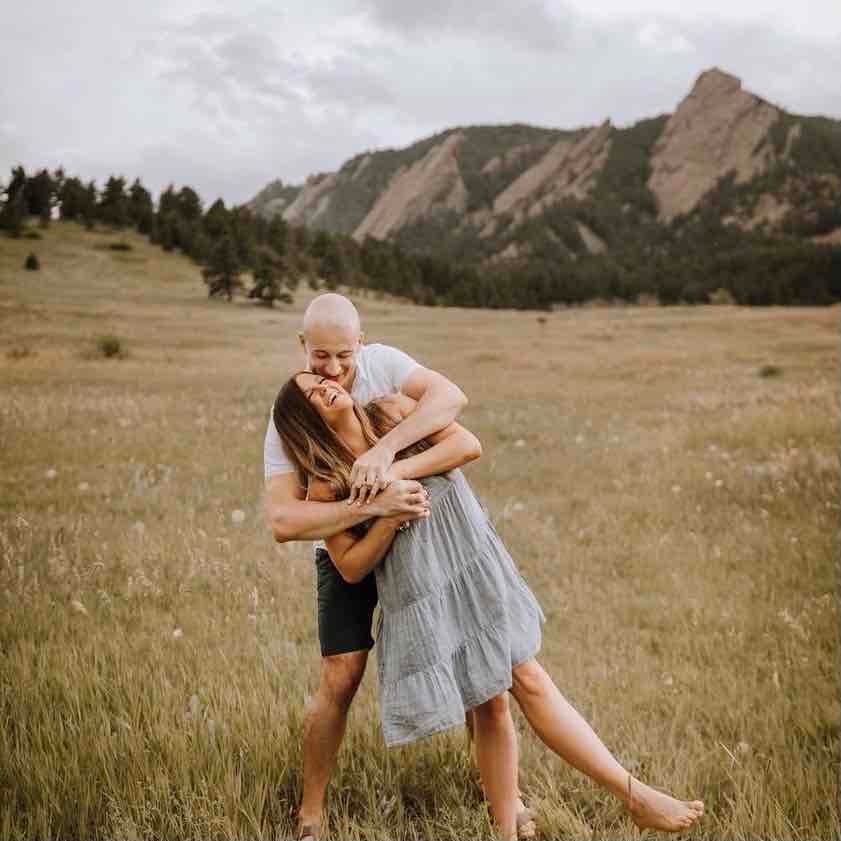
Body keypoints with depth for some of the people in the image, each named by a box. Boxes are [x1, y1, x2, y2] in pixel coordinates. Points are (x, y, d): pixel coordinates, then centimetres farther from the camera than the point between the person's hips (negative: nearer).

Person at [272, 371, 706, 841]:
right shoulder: (326, 485, -5)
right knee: (487, 705, -2)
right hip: (420, 598, -2)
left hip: (473, 565, 2)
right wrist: (388, 518, -18)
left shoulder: (396, 412, 1)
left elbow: (468, 445, -9)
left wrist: (399, 470, -18)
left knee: (527, 680, -2)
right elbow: (351, 568, -4)